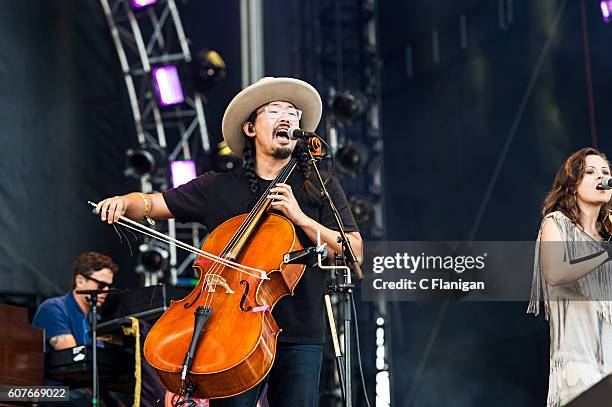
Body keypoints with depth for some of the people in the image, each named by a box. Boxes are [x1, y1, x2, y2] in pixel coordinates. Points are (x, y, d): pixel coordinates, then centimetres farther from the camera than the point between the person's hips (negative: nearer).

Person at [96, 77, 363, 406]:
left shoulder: (320, 188, 9)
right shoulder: (219, 188, 10)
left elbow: (354, 253, 0)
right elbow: (150, 204, 9)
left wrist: (301, 218, -10)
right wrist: (124, 202, -13)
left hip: (299, 336, 0)